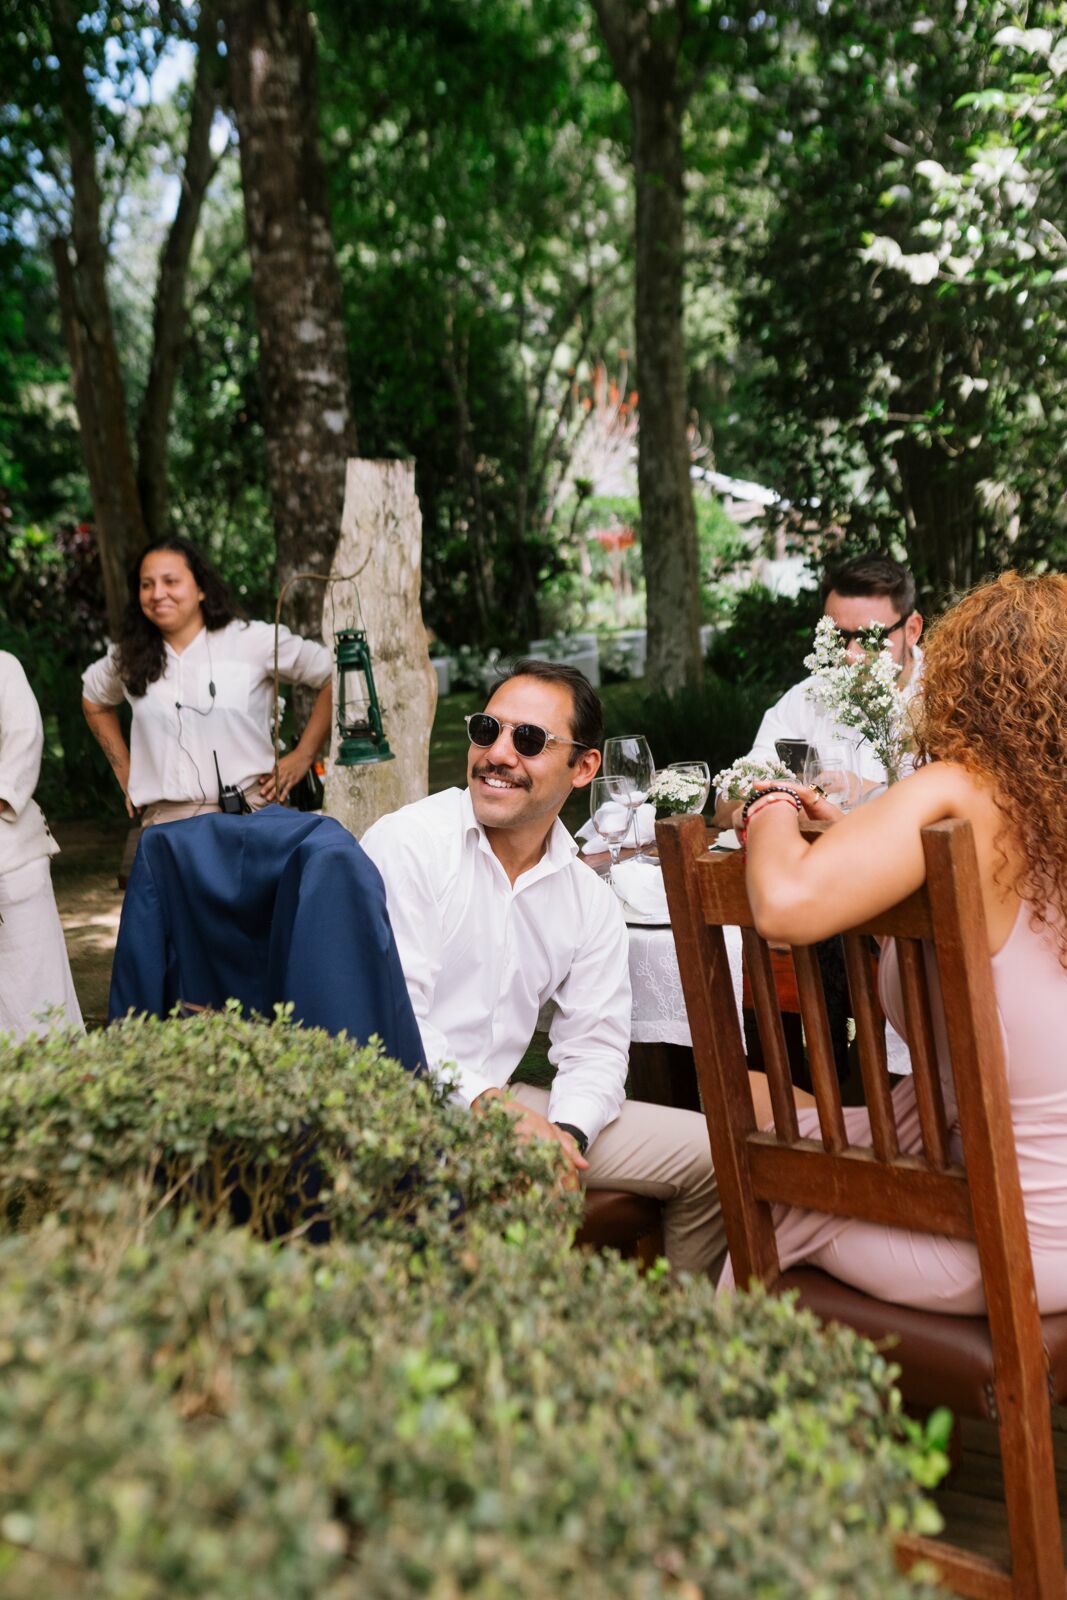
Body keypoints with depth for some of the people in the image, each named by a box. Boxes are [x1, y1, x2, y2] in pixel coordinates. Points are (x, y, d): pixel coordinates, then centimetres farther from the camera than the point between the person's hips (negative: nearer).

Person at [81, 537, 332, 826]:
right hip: (164, 821, 3)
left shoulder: (252, 642, -1)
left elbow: (334, 675, 1)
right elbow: (94, 701, 32)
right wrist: (126, 775, 22)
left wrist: (303, 756, -1)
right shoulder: (129, 658, 12)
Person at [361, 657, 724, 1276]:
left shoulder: (591, 901, 7)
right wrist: (490, 1106, -23)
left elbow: (595, 1044, 6)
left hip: (498, 1104, 6)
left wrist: (565, 1132, -14)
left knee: (707, 1153, 2)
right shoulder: (407, 843, -10)